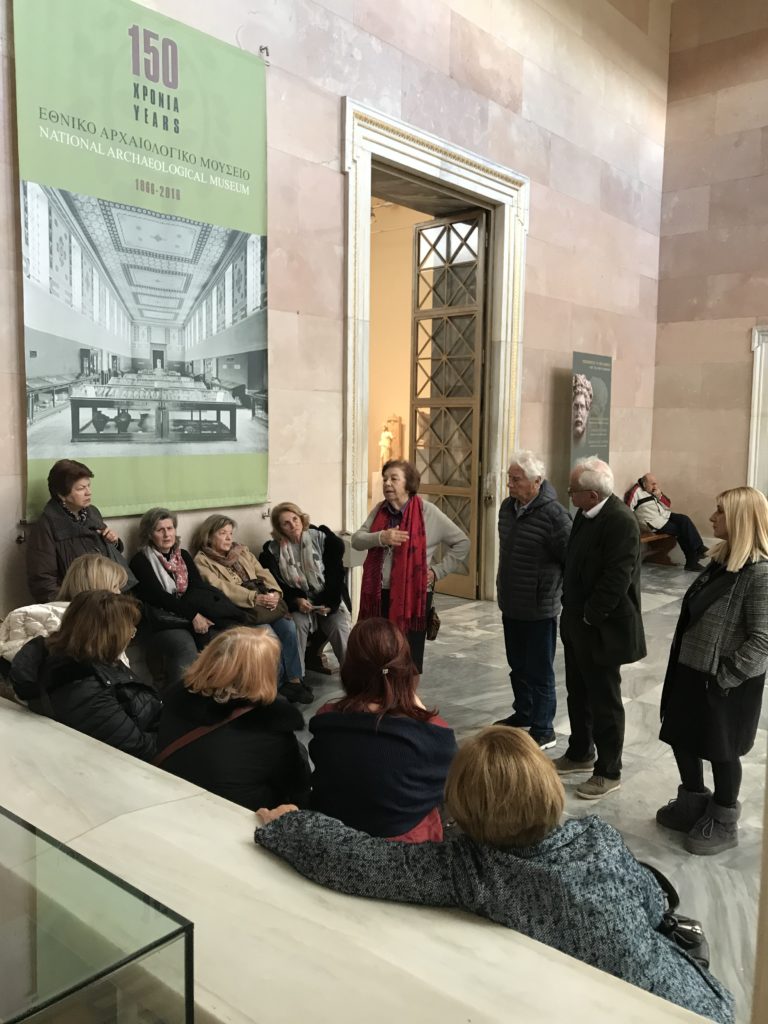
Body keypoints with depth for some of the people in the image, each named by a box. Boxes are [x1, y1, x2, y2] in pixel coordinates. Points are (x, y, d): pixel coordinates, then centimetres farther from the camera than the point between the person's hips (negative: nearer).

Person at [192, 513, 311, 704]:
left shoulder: (242, 551, 22)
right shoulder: (202, 561, 3)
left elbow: (263, 573, 13)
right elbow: (221, 588, -11)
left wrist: (274, 592, -9)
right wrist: (255, 598, -22)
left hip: (265, 601, 5)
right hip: (238, 608, -5)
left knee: (288, 628, -21)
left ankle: (295, 679, -15)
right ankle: (280, 683, -12)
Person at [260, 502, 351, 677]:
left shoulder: (321, 538, -2)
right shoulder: (273, 550, 0)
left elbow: (336, 573, -2)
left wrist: (329, 603, -12)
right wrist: (296, 600, -17)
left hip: (328, 601, 0)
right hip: (298, 603, 0)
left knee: (340, 627, -25)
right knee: (298, 624, -31)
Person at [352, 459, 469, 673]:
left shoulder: (428, 512, -8)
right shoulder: (380, 510, 6)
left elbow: (462, 542, -3)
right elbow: (356, 540, -1)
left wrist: (437, 571, -8)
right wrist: (380, 538, -20)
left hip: (412, 595, -4)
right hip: (379, 595, 4)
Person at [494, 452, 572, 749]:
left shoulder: (553, 514, -21)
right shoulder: (507, 507, 4)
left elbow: (572, 560, -15)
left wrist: (553, 589, -5)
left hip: (539, 608, -7)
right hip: (511, 604, 8)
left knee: (539, 671, 4)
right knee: (517, 666, 21)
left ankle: (543, 730, 18)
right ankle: (524, 713, 40)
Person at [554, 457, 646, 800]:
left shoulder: (621, 521, -23)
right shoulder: (586, 513, 5)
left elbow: (616, 580, -24)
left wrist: (589, 618, -17)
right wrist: (572, 612, 11)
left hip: (602, 628, -9)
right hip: (577, 622, 9)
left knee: (604, 702, 5)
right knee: (578, 694, 21)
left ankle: (609, 772, 20)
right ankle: (580, 753, 38)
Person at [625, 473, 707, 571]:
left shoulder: (656, 490, 11)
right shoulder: (636, 492, -11)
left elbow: (669, 506, 11)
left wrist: (660, 496, -5)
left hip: (665, 515, 7)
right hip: (653, 522, -7)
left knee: (684, 520, -16)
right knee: (679, 530, -18)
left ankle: (699, 548, -16)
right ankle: (692, 561, -11)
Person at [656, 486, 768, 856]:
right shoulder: (722, 560, 5)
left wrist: (724, 677, -20)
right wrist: (681, 664, 12)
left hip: (726, 683, -8)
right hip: (691, 671, 8)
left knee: (721, 751, 10)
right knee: (682, 739, 19)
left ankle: (723, 823, 32)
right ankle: (694, 805, 41)